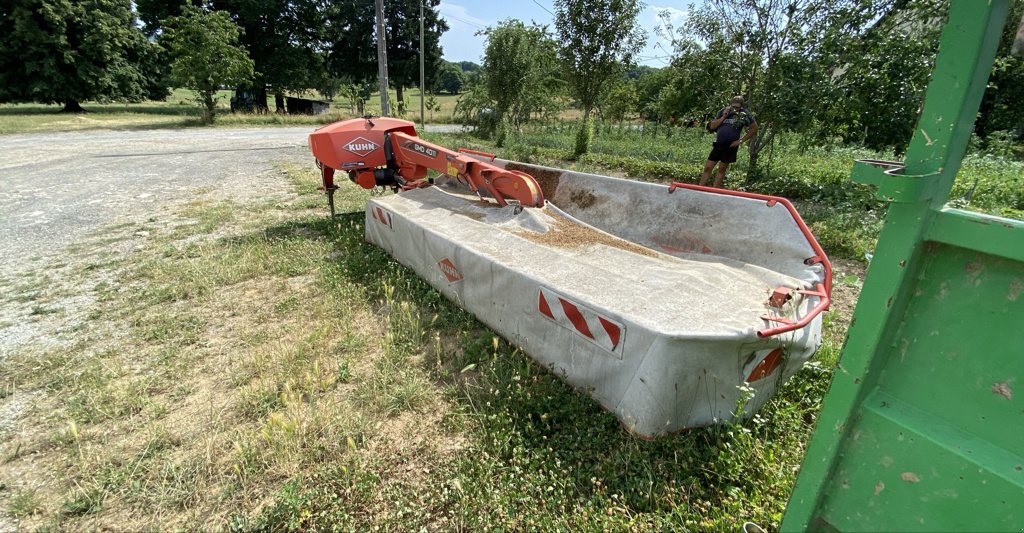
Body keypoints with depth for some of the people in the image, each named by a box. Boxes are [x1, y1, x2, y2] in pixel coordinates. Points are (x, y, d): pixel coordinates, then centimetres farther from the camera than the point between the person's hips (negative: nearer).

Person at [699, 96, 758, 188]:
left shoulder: (744, 114, -4)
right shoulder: (723, 112, 5)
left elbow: (754, 129, 0)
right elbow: (712, 126, 3)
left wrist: (741, 141, -4)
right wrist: (723, 117, -9)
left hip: (730, 146, -3)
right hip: (718, 144, 3)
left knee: (722, 169, 4)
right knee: (708, 167, -1)